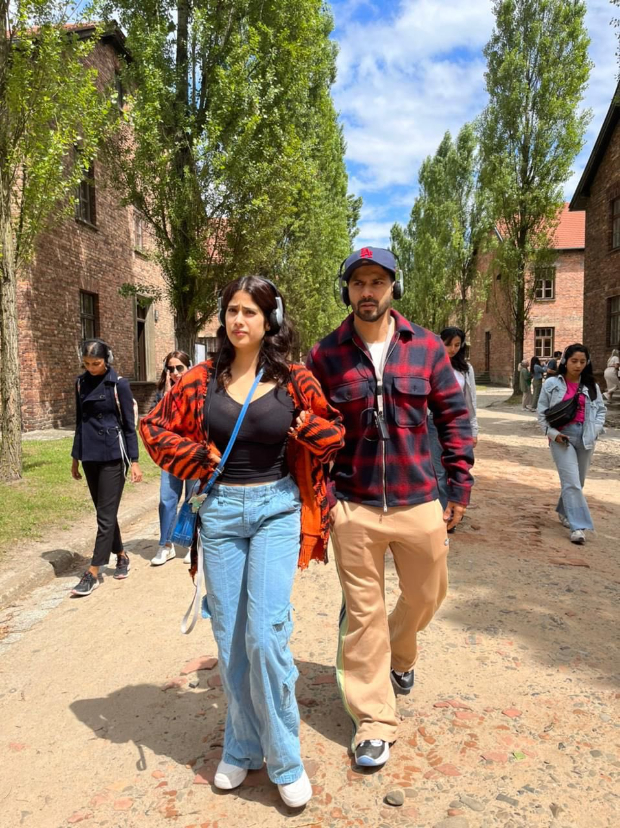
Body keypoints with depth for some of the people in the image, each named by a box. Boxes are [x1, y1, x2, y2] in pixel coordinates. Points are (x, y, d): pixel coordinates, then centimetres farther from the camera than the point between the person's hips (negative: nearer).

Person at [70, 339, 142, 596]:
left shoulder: (119, 384, -7)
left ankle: (92, 573, 3)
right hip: (90, 457, 6)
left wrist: (134, 461, -9)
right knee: (105, 512, 12)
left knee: (106, 515, -2)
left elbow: (129, 425, -6)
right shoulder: (81, 383, 7)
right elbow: (80, 422, 14)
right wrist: (75, 457, 15)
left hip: (113, 456, -5)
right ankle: (122, 557, 29)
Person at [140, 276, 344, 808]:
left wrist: (309, 427, -12)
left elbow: (333, 434, 8)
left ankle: (285, 759, 13)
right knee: (229, 638, 10)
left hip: (277, 509, -2)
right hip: (221, 511, 2)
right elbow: (155, 427, 10)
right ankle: (242, 749, 31)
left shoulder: (294, 381, -2)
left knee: (265, 633, -9)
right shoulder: (204, 379, 1)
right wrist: (199, 460, -2)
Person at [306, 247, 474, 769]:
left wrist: (459, 488, 3)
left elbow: (454, 418, 5)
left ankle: (399, 654, 53)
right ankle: (373, 721, 28)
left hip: (419, 504, 2)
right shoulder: (325, 356, -3)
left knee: (426, 595, 19)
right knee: (363, 613, 8)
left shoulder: (426, 347, -1)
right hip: (354, 509, -1)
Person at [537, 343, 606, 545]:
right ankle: (578, 526, -9)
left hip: (585, 437, 4)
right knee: (571, 482, -11)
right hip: (561, 437, -4)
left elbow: (601, 410, 10)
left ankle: (564, 512, 39)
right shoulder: (552, 384, -1)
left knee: (577, 482, 15)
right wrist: (552, 433, -10)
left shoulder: (591, 386, 7)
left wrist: (594, 430, -6)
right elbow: (542, 412, 1)